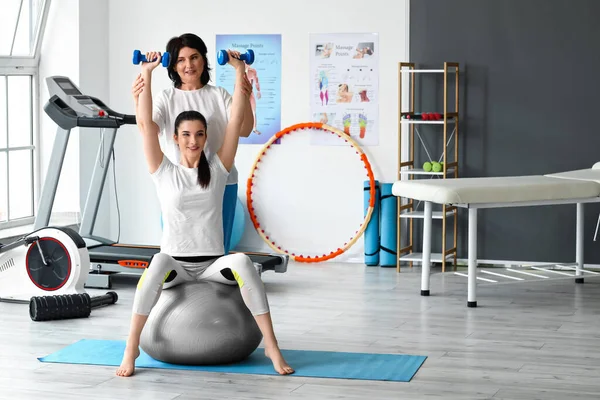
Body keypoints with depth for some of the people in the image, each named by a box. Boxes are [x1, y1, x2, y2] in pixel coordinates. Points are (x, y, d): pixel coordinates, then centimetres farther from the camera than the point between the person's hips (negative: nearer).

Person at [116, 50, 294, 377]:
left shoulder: (217, 168, 4)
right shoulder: (164, 173, 1)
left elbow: (236, 121, -1)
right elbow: (145, 124, -6)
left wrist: (239, 70, -3)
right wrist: (146, 73, -8)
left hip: (212, 263, 1)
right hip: (177, 262, -1)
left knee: (242, 262, -33)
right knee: (159, 263, -38)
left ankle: (272, 347, -30)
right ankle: (131, 348, -31)